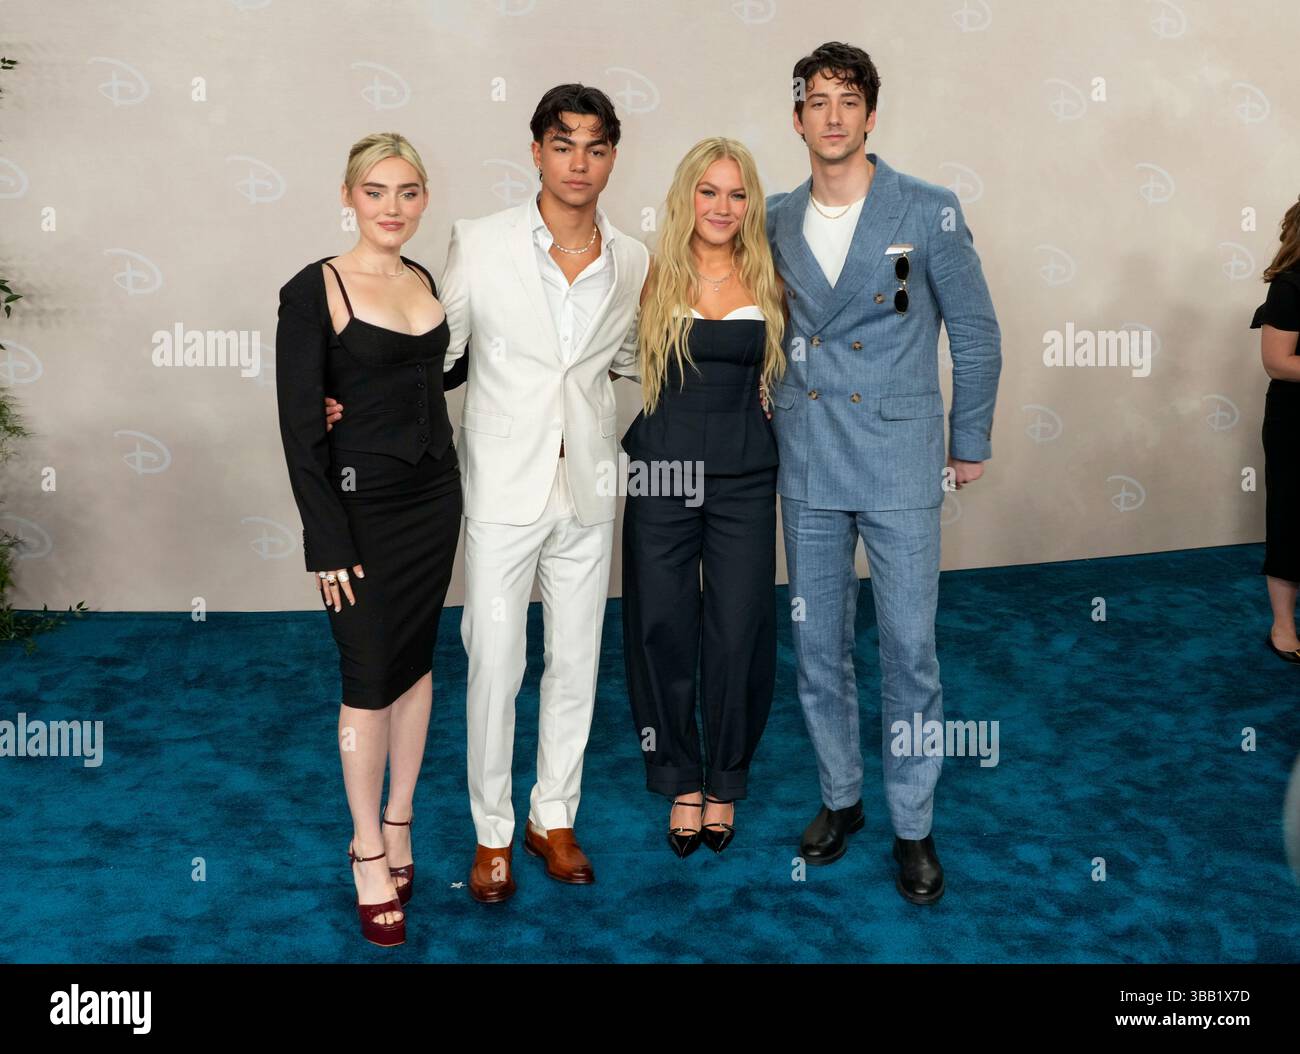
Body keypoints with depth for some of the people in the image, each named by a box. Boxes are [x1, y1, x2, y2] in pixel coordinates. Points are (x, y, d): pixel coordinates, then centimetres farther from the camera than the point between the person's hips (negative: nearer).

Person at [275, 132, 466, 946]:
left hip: (434, 494, 6)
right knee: (370, 677, 1)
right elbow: (300, 427, -14)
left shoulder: (426, 282, 6)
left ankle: (399, 823, 29)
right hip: (359, 503, -5)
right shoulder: (313, 291, -11)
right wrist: (327, 543, -16)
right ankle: (369, 851, 18)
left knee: (415, 664, 13)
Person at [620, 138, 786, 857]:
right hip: (661, 474, -1)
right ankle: (681, 779, 24)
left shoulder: (768, 283, 6)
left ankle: (725, 783, 25)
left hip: (743, 476, 1)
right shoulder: (652, 277, 1)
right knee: (662, 630, 5)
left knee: (738, 632, 4)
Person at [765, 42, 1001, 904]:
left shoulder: (929, 213, -5)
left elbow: (977, 335, 1)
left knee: (910, 654, 1)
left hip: (901, 467, -3)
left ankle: (914, 825, 18)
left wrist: (971, 444, 4)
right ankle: (841, 796, 31)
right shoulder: (777, 221, 5)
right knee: (818, 649, 11)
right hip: (807, 468, 4)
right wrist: (774, 419, 12)